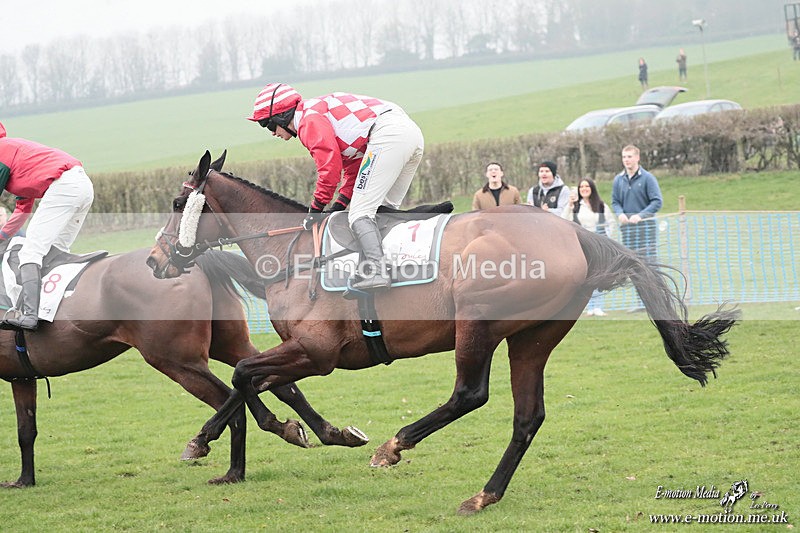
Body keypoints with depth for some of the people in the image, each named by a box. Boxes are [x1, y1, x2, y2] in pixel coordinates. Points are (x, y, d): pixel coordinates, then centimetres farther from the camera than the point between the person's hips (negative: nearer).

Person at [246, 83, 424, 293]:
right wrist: (340, 205, 21)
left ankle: (376, 270, -26)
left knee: (360, 213, -11)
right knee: (384, 210, 19)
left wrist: (316, 209, 1)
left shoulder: (309, 120, 1)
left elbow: (330, 166, -8)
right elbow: (354, 165, 29)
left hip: (387, 135, -10)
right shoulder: (323, 114, 31)